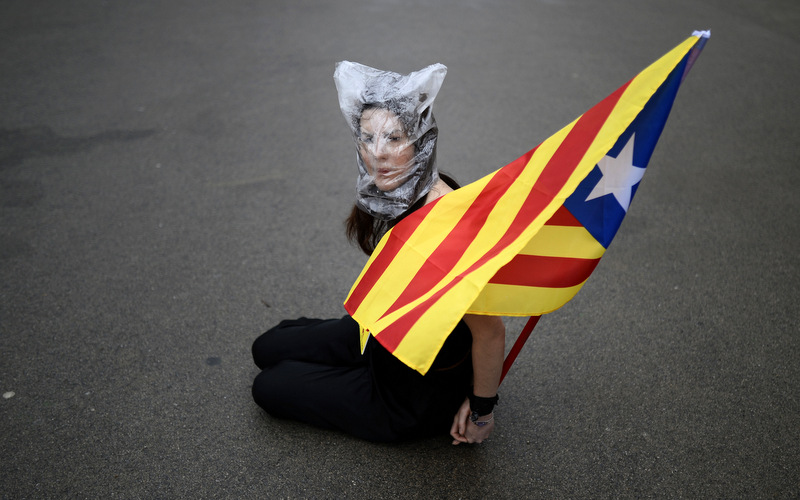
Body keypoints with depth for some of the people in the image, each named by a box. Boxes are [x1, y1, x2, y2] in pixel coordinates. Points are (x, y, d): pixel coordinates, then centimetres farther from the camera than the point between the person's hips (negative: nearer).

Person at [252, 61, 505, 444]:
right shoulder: (394, 190, -10)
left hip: (422, 392, -9)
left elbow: (489, 331, -30)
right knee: (267, 349, 22)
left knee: (269, 388, 6)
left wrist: (481, 412, -17)